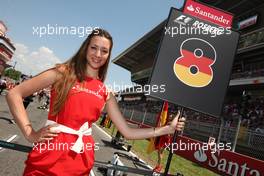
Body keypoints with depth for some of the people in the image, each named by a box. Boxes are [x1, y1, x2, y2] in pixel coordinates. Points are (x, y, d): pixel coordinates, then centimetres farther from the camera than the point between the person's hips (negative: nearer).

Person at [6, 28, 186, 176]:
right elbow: (14, 94, -3)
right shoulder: (64, 72, -3)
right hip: (47, 157, -3)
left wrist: (168, 128, 3)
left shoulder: (105, 93, 5)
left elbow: (128, 132, 6)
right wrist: (30, 133, -11)